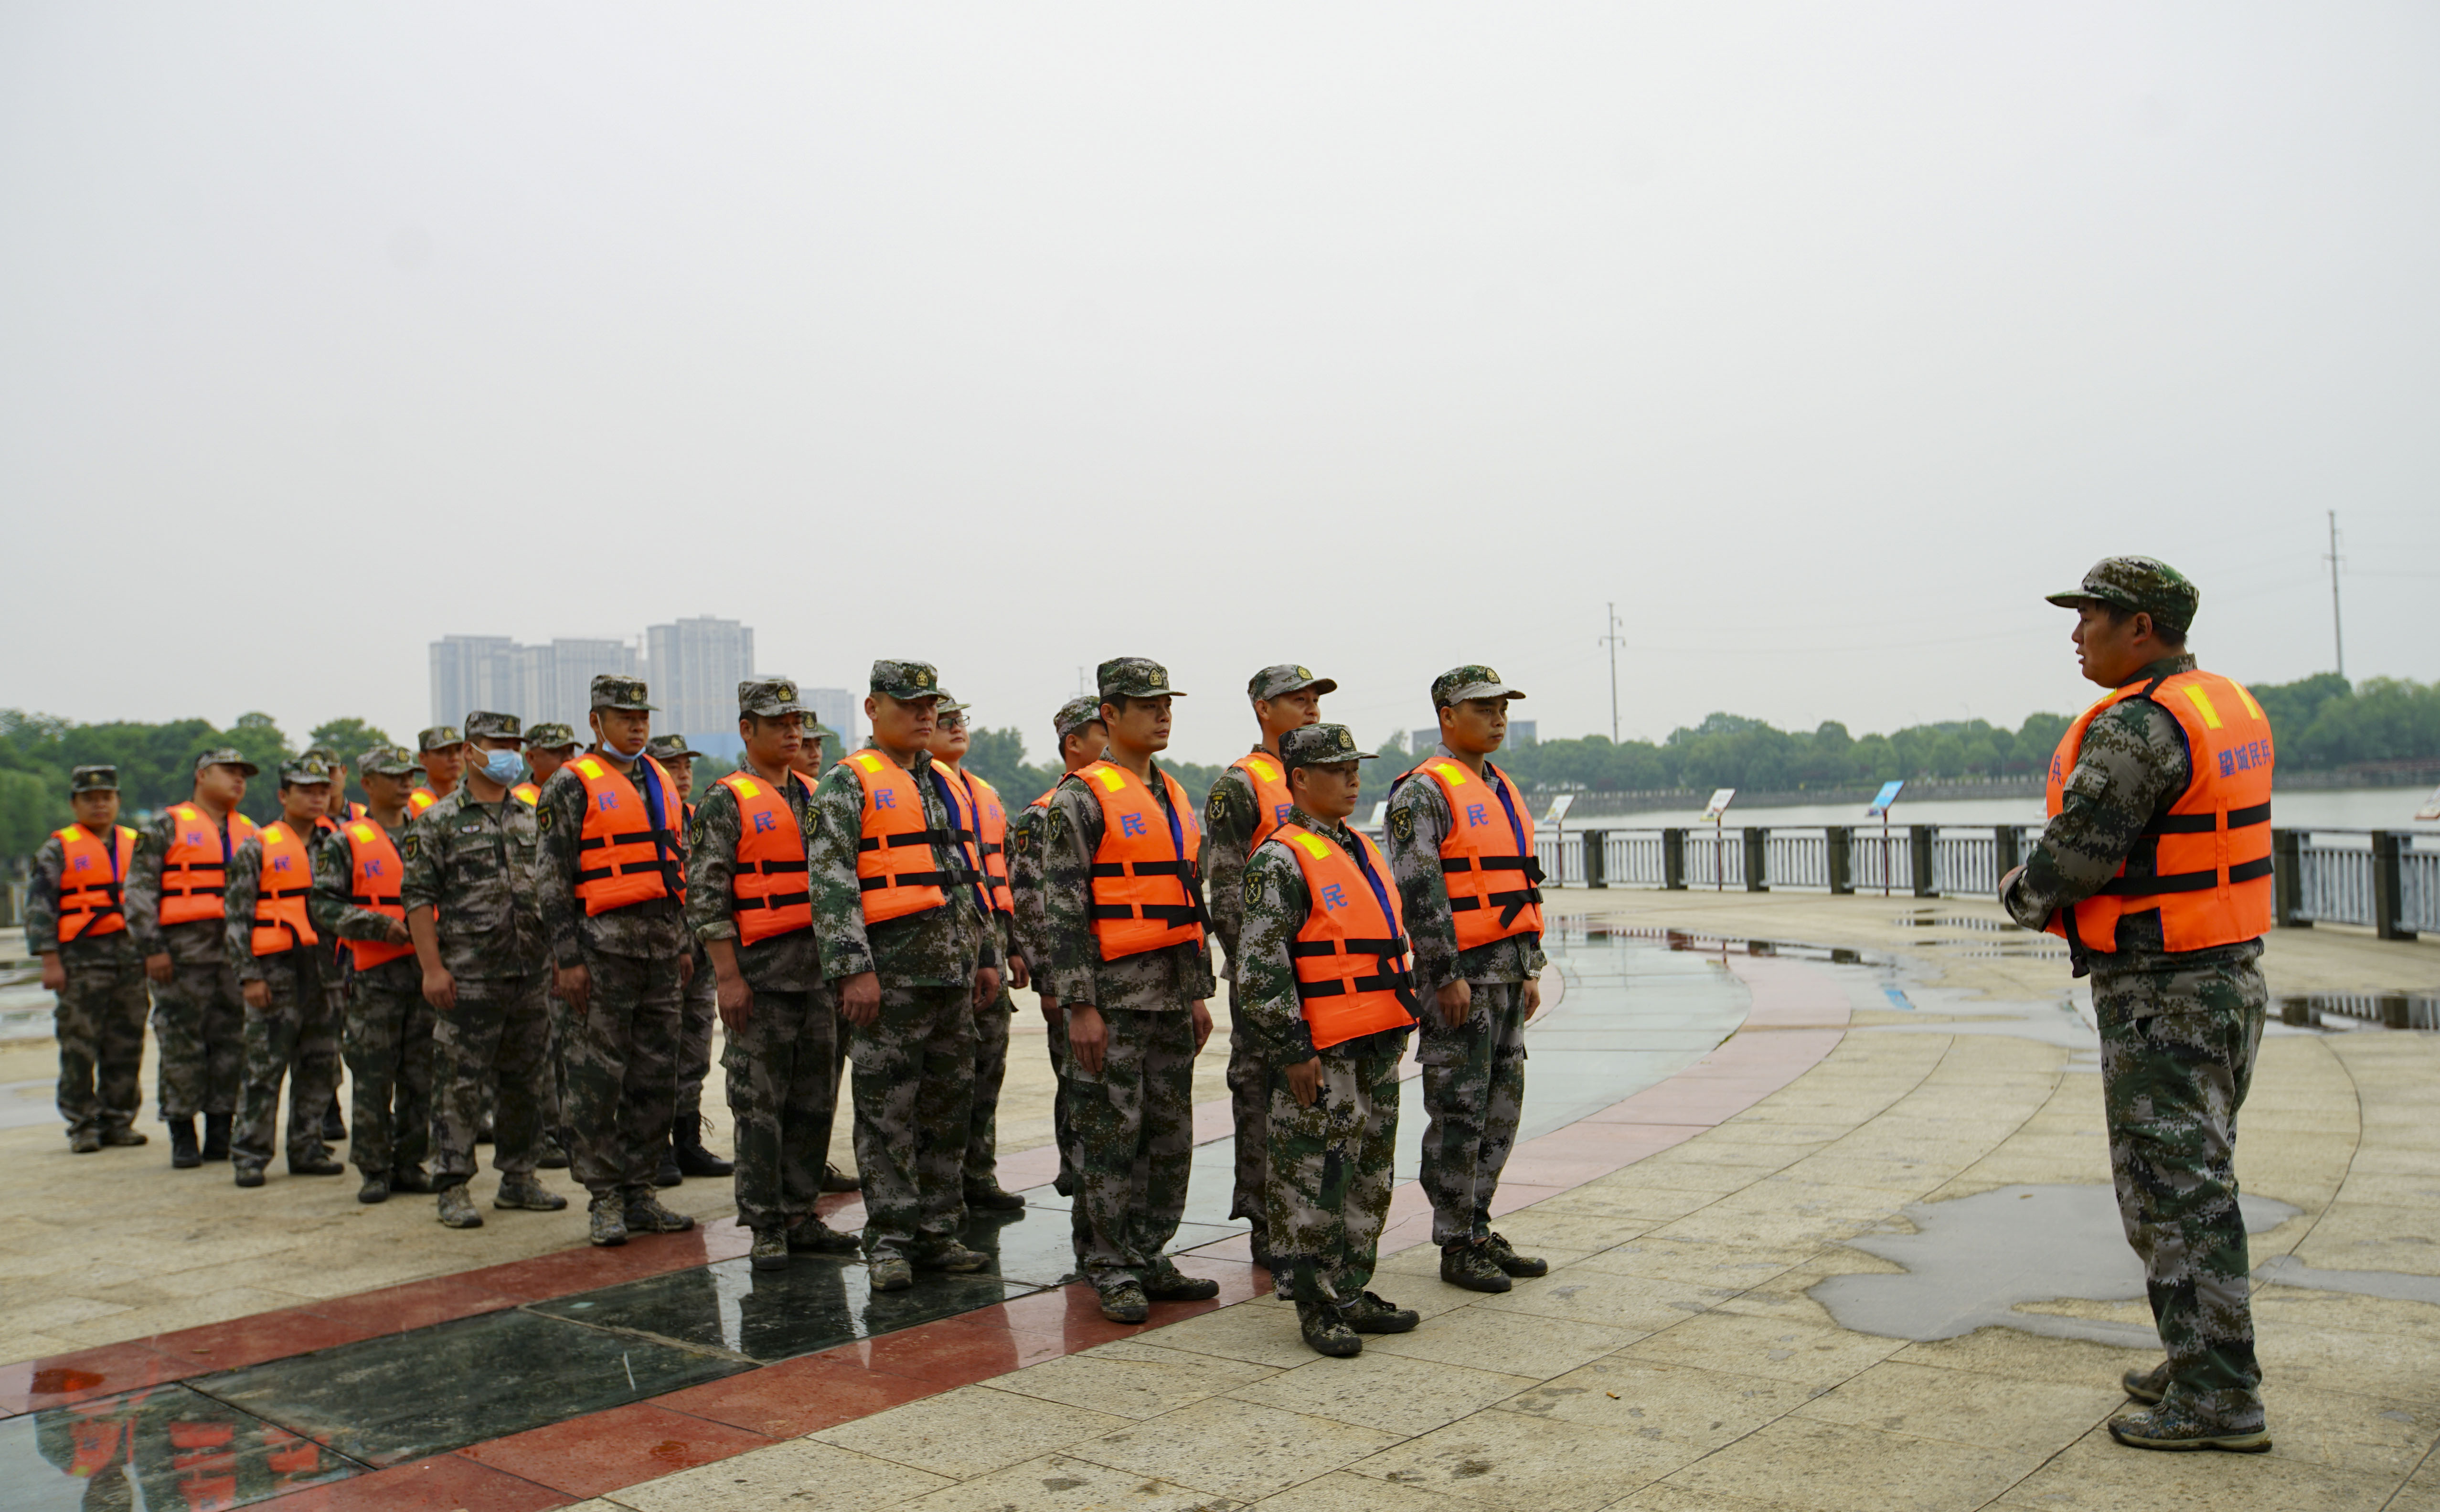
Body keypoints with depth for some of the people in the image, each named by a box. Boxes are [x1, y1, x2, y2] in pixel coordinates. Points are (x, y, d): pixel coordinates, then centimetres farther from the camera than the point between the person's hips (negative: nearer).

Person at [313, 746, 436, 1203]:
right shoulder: (345, 843, 3)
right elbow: (325, 908, -4)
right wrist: (381, 927, -15)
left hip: (427, 968, 3)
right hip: (374, 975, -3)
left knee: (421, 1075, 6)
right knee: (372, 1079, -1)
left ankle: (410, 1163, 16)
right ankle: (374, 1170, 9)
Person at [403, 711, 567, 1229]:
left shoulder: (532, 819, 14)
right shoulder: (438, 822, -2)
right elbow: (418, 898, -6)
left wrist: (560, 952, 12)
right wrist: (432, 967, -14)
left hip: (531, 973, 5)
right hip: (468, 977, -5)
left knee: (525, 1080, 11)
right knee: (460, 1084, -2)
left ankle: (518, 1179, 21)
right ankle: (453, 1189, 7)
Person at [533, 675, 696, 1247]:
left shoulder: (661, 781, 16)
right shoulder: (571, 786, -3)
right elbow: (552, 877, -7)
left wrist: (684, 943, 16)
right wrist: (568, 958, -13)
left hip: (661, 945, 6)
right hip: (604, 947, -6)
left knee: (656, 1077, 8)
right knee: (598, 1080, -2)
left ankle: (639, 1193, 18)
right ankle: (605, 1200, 7)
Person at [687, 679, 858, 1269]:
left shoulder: (816, 799, 16)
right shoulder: (725, 802, -3)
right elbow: (705, 896, -9)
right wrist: (728, 976, -16)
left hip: (821, 970, 6)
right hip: (761, 972, -6)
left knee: (814, 1102, 10)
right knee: (759, 1104, -1)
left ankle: (801, 1215, 19)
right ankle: (765, 1227, 8)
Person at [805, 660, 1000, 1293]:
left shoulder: (941, 784, 18)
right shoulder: (847, 782, -4)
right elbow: (831, 883, -13)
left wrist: (986, 954, 17)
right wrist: (852, 969, -20)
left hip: (953, 973, 7)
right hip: (891, 972, -7)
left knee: (949, 1109, 11)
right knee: (888, 1111, -2)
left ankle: (936, 1233, 20)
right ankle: (889, 1243, 7)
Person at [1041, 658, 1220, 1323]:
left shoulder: (1176, 797, 16)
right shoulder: (1081, 798, -8)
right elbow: (1062, 907, -13)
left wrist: (1199, 993, 17)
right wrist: (1080, 1006, -17)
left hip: (1172, 995, 8)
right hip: (1113, 993, -7)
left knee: (1170, 1135, 12)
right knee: (1111, 1134, -1)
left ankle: (1150, 1258, 23)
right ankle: (1112, 1271, 10)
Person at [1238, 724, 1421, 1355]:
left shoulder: (1361, 850, 16)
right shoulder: (1280, 860, -12)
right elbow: (1261, 967, -17)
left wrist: (1397, 1030, 21)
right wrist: (1292, 1051, -18)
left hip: (1378, 1049, 9)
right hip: (1321, 1057, -9)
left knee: (1370, 1179, 14)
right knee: (1314, 1182, -2)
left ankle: (1351, 1294, 26)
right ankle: (1316, 1308, 9)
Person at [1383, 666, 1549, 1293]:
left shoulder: (1503, 790, 17)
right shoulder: (1424, 792, -10)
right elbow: (1418, 889, -17)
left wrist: (1530, 969, 18)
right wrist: (1446, 976, -20)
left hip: (1508, 971, 9)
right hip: (1460, 973, -9)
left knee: (1501, 1106, 13)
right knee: (1459, 1113, -2)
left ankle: (1479, 1230, 24)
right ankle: (1456, 1247, 8)